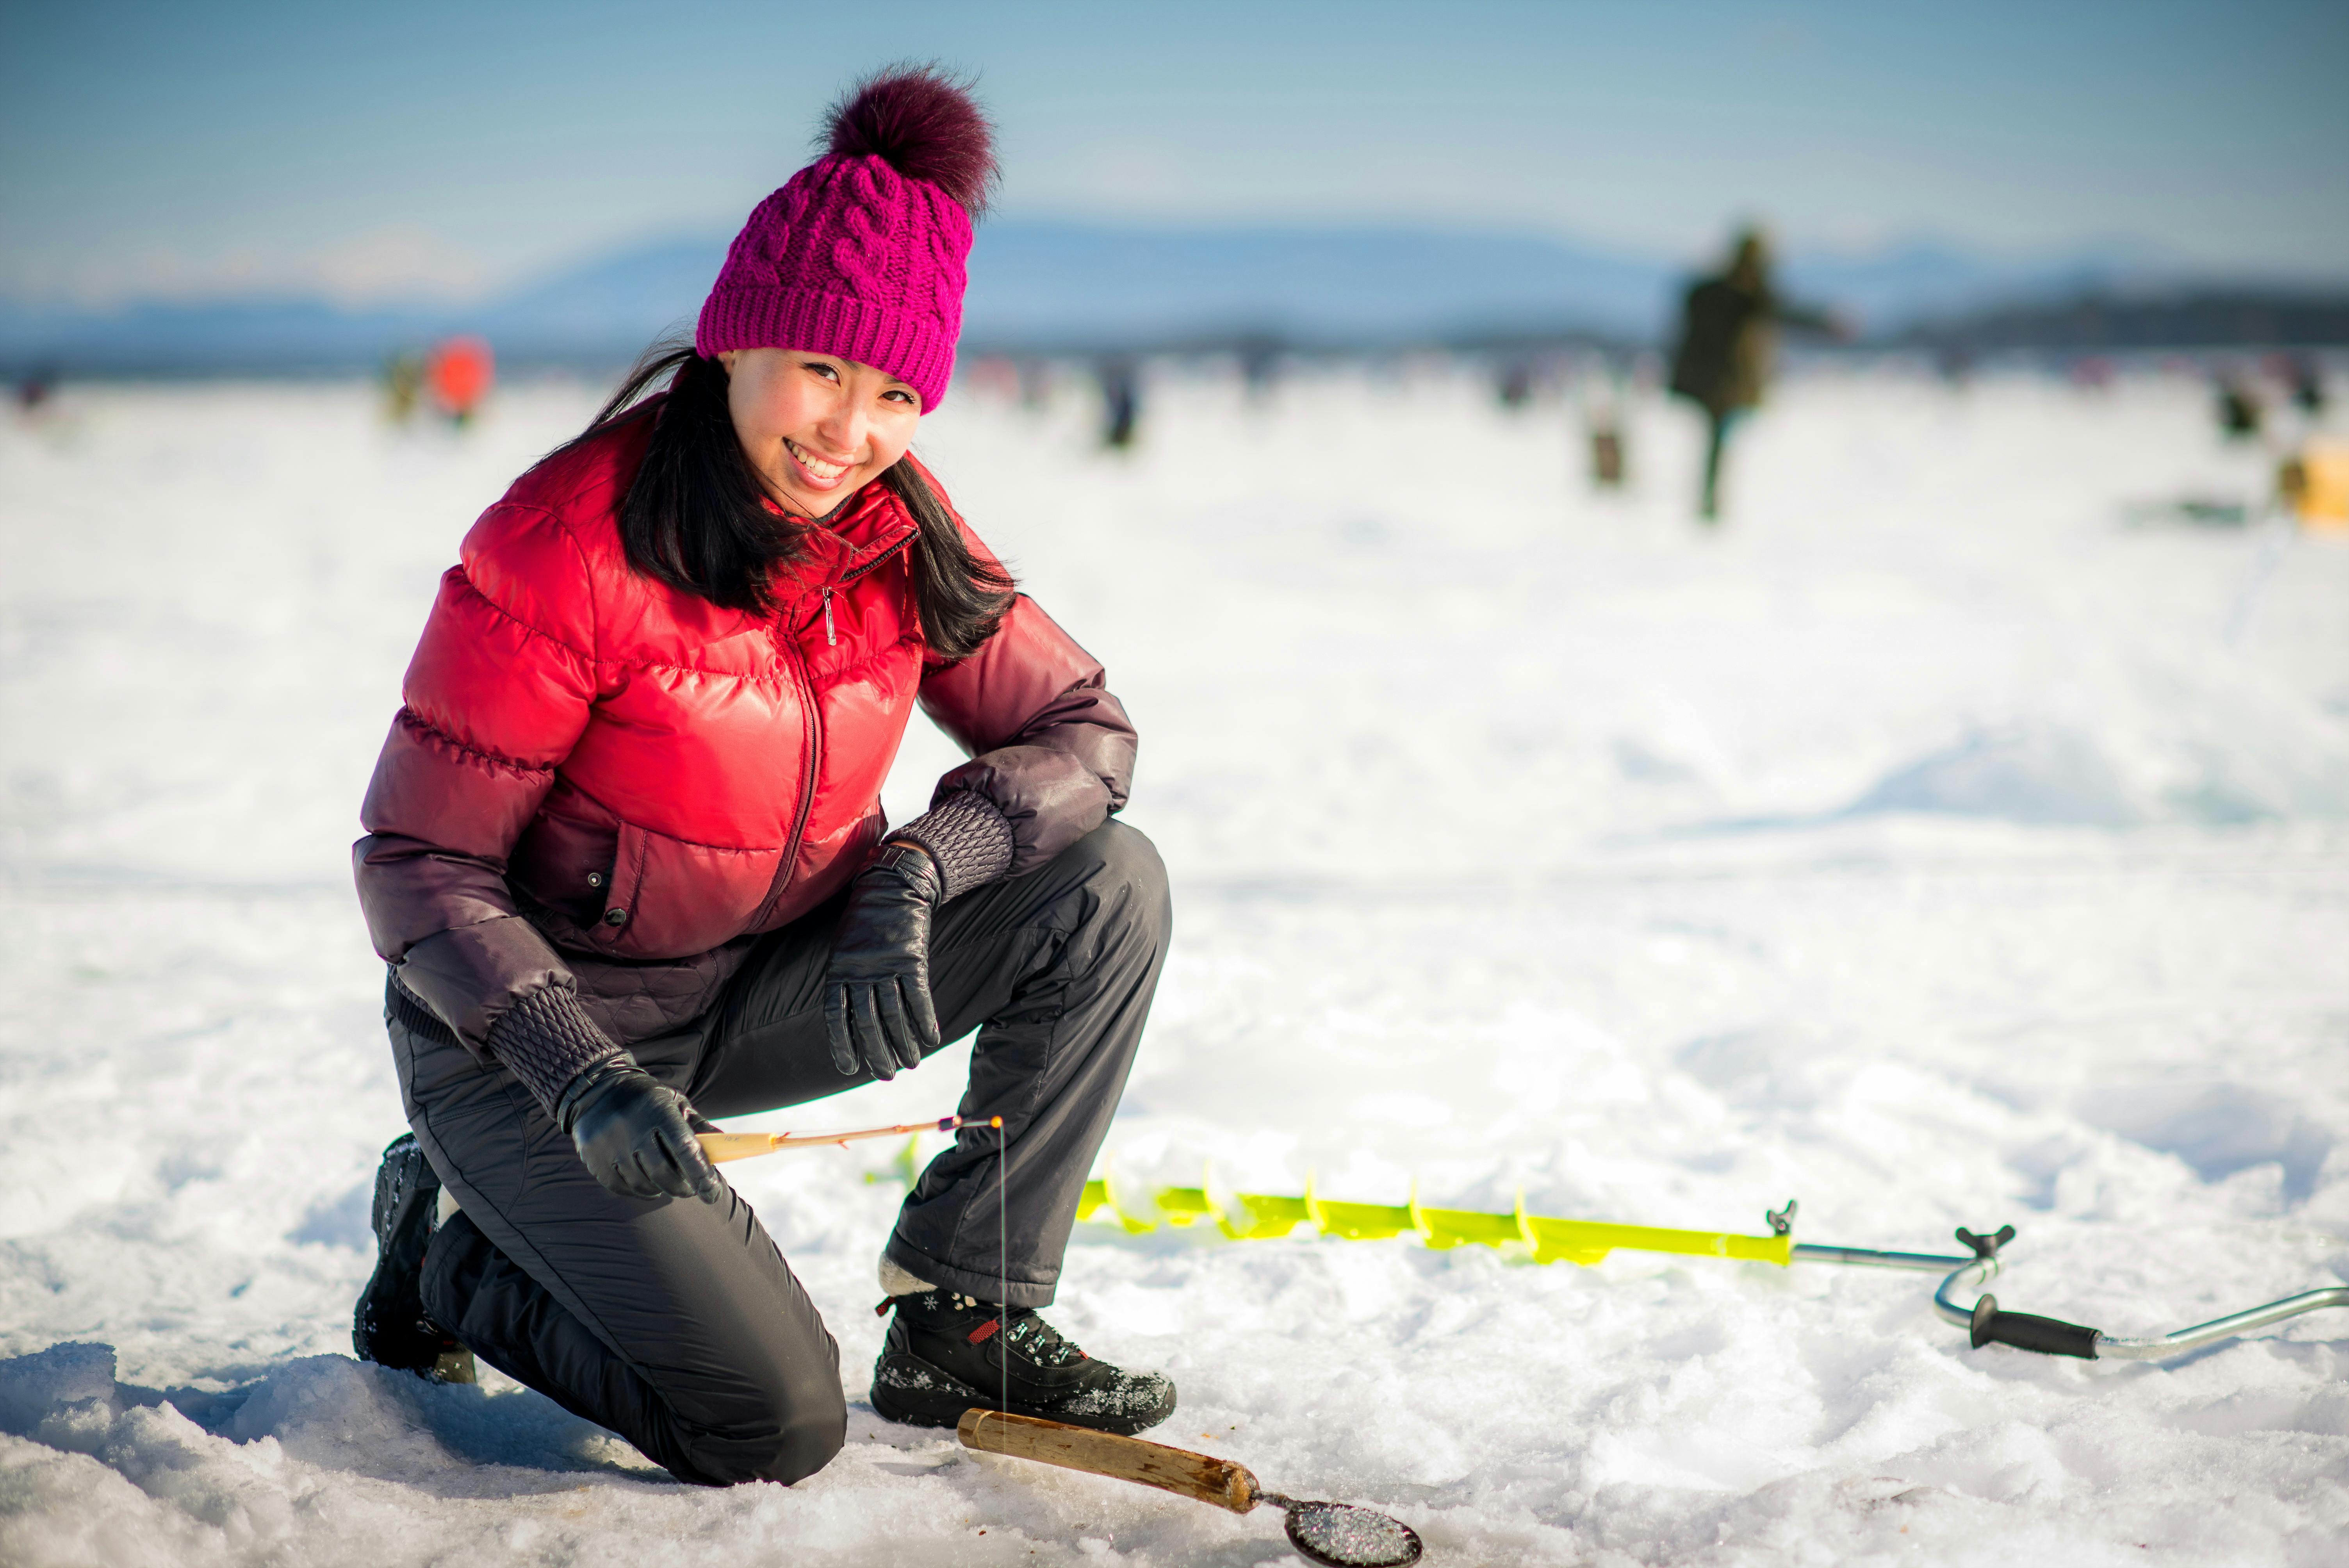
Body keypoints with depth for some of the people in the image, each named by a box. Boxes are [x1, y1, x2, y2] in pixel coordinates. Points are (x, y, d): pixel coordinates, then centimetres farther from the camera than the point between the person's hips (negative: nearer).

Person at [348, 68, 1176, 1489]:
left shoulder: (902, 532, -7)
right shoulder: (570, 545, -24)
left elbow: (1081, 729, -2)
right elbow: (418, 862, -19)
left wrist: (913, 874, -21)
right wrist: (585, 1080, -31)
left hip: (766, 988, 6)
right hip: (535, 1023, -6)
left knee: (1109, 885, -13)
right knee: (774, 1428, -19)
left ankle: (964, 1325, -1)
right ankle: (455, 1251, 9)